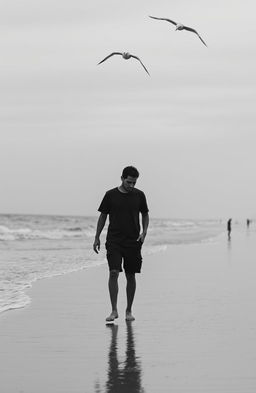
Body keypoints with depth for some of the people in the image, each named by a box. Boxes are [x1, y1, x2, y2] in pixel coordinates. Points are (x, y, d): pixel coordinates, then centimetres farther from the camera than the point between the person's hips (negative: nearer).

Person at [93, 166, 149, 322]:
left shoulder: (139, 195, 3)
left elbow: (145, 215, 14)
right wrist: (97, 237, 5)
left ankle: (129, 311, 17)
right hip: (114, 241, -1)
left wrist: (144, 232, -1)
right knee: (114, 273, -14)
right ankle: (114, 310, -11)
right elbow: (103, 216, 8)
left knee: (131, 276, 5)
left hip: (133, 242, 1)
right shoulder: (110, 195, 0)